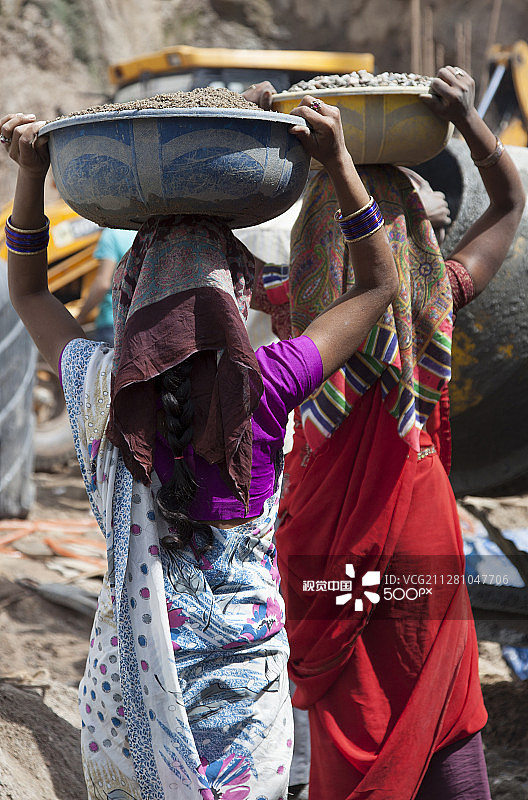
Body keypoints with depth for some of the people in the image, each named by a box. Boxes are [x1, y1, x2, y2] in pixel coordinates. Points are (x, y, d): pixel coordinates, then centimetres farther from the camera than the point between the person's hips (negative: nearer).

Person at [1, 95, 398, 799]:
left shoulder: (98, 384, -9)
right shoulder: (263, 386, -15)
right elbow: (378, 284, -1)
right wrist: (339, 163, -3)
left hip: (126, 665, 2)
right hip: (242, 658, -2)